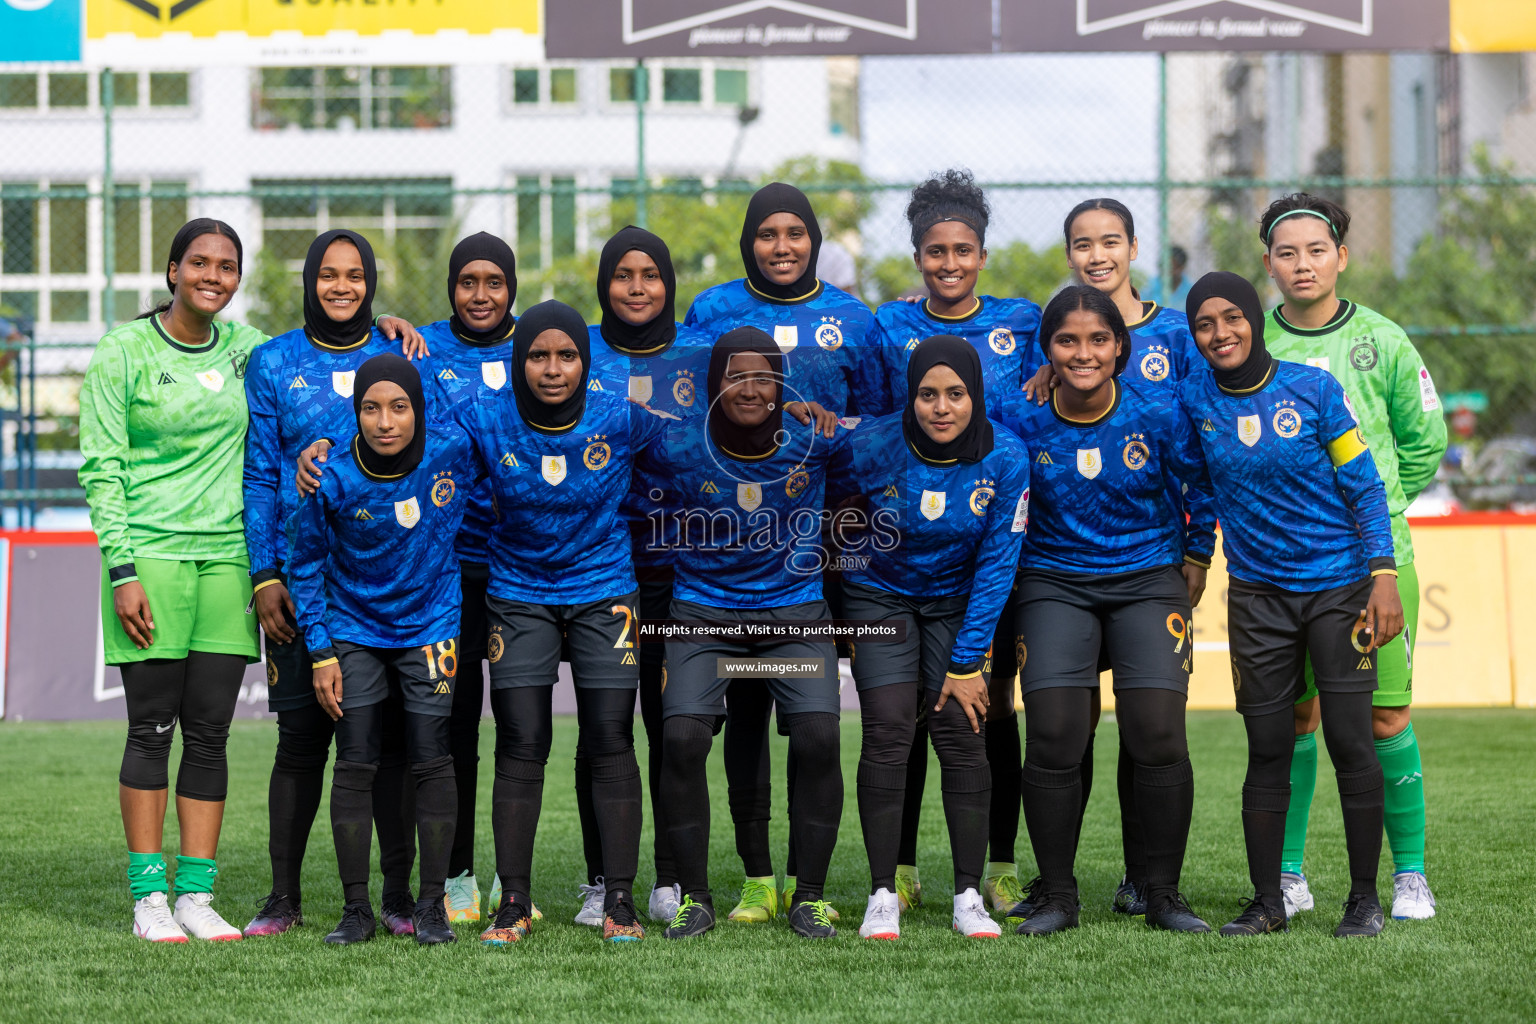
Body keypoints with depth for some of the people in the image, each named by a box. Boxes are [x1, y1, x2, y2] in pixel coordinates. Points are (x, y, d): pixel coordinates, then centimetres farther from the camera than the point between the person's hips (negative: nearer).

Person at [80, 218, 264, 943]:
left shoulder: (242, 345, 10)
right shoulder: (123, 352, -2)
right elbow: (101, 469, -4)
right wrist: (122, 570, -12)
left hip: (226, 557, 4)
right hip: (150, 554, -4)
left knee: (209, 731, 3)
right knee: (152, 729, -3)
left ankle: (196, 895, 7)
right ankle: (148, 897, 3)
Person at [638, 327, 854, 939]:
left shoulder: (812, 439, -6)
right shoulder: (678, 447, -9)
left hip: (795, 608, 1)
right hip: (703, 609, 0)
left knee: (818, 739, -17)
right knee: (682, 739, -19)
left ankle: (810, 897, -1)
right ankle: (694, 898, -3)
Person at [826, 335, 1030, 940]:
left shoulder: (1005, 459, -18)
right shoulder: (873, 449, -22)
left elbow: (996, 565, -13)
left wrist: (966, 664, -13)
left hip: (958, 601, 1)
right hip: (879, 594, -1)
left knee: (963, 735, -8)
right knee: (888, 733, -12)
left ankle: (969, 897, -1)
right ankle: (882, 897, -6)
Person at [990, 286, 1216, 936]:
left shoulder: (1159, 414, -9)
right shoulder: (1020, 418, -8)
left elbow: (1202, 486, 8)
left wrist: (1196, 559, 11)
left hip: (1148, 581, 0)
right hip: (1054, 583, 0)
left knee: (1157, 733, -13)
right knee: (1053, 735, -13)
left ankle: (1164, 894, 2)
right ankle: (1056, 896, 1)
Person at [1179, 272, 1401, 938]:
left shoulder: (1312, 388, -5)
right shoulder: (1192, 400, 0)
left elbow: (1363, 485, -2)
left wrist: (1383, 575, -9)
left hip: (1340, 586, -2)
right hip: (1258, 596, 2)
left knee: (1351, 744, -4)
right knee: (1267, 751, 2)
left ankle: (1365, 899, 6)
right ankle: (1266, 902, 11)